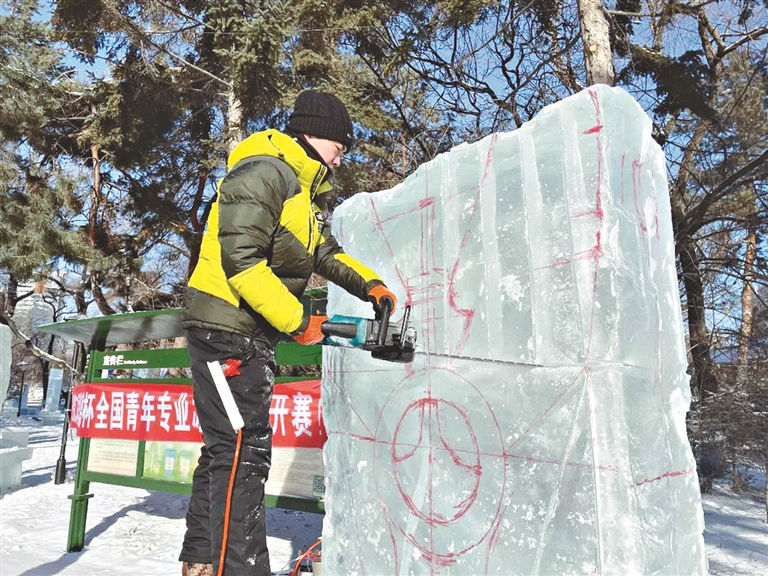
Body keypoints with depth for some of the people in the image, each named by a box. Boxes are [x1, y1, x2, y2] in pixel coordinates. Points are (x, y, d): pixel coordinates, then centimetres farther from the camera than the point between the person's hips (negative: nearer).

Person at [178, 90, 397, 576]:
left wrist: (369, 285, 11)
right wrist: (297, 321, -18)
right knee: (243, 452, -11)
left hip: (252, 337, 10)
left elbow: (326, 252, 27)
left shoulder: (303, 192, 20)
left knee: (227, 453, 15)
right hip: (228, 330, -10)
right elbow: (241, 259, -23)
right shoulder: (264, 172, -12)